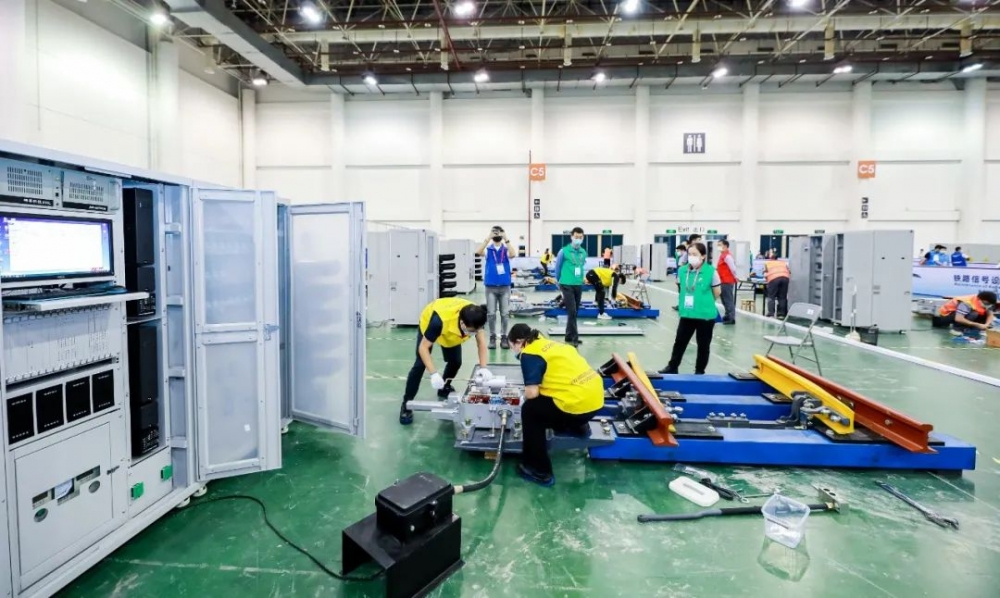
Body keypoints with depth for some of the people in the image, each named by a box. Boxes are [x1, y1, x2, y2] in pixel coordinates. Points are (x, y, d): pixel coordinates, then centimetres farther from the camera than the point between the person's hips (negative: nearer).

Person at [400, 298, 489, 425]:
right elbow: (423, 347, -37)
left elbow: (481, 340, -20)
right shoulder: (440, 320, -47)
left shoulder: (474, 317, -34)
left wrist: (483, 368, -32)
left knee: (455, 362, 0)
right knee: (420, 364, -12)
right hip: (428, 322, -4)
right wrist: (434, 373, -47)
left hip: (452, 330, 4)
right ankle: (406, 404, 0)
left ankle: (444, 389, 30)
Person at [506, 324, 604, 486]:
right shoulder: (549, 344, 19)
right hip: (595, 396, 9)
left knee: (530, 411, 10)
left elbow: (532, 393, -10)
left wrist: (525, 395, 11)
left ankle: (540, 471, 15)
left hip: (579, 403, -9)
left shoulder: (529, 354, -5)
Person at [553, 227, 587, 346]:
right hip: (567, 285, -5)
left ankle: (569, 336, 23)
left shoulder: (584, 252, 5)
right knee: (572, 311, -10)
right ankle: (573, 337, -4)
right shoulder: (564, 251, -8)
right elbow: (558, 267, 3)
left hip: (579, 285, 6)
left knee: (575, 311, 11)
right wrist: (560, 281, 12)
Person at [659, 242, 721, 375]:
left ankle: (699, 371, 25)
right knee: (679, 341, 10)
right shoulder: (683, 271, -2)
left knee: (703, 345, 11)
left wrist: (704, 303, 9)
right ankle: (672, 367, 23)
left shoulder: (711, 271, -15)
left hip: (706, 315, -4)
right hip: (687, 314, 4)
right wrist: (687, 302, 8)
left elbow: (717, 292, -2)